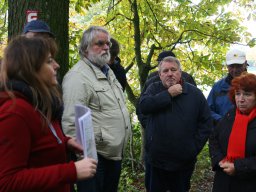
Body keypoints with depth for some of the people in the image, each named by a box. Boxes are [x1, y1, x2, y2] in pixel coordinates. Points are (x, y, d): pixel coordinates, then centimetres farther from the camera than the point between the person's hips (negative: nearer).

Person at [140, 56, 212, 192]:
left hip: (184, 162, 0)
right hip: (157, 160, 0)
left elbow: (206, 123, 1)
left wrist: (195, 147, -5)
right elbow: (144, 106, -17)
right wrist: (168, 94, -18)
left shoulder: (195, 93, 1)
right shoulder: (154, 89, 3)